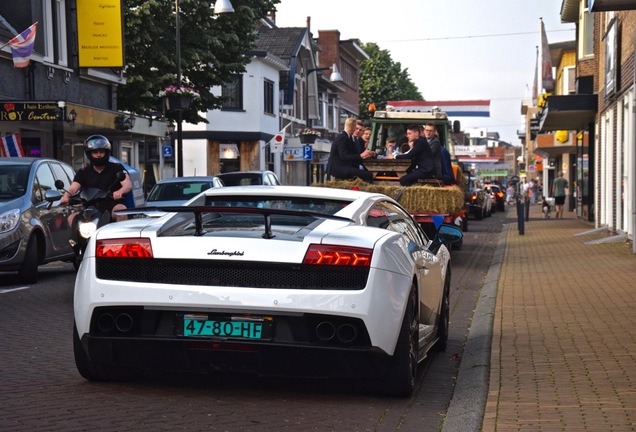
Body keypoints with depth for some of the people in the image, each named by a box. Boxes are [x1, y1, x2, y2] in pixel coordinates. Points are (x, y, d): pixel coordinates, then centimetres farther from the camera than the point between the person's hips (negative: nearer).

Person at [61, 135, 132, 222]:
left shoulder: (116, 168, 7)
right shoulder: (83, 172, 14)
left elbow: (128, 185, -9)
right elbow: (73, 188, -1)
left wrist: (120, 191, -35)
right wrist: (66, 196, -27)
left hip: (113, 208, -3)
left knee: (121, 209, -35)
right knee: (72, 218, -20)